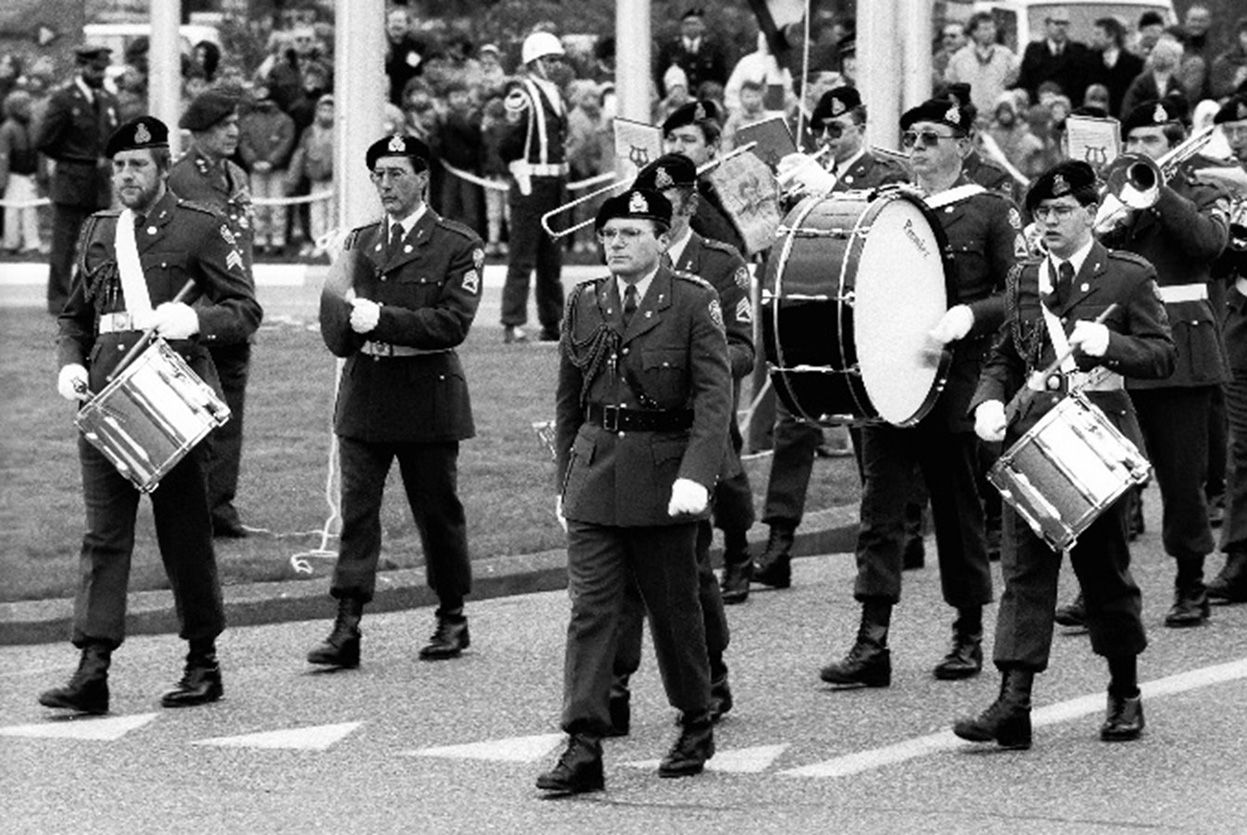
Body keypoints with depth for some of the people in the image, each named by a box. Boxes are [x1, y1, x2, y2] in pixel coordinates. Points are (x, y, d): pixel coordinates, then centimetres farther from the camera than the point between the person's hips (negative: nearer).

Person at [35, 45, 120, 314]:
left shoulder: (109, 100, 12)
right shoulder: (63, 100, -8)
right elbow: (43, 141, -9)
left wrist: (107, 159, 7)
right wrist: (71, 159, -2)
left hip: (100, 187, 6)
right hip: (70, 185, -6)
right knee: (64, 245, -3)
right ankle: (59, 299, 1)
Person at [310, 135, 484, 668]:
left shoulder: (458, 246, -3)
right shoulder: (360, 242, 13)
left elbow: (452, 323, -14)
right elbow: (335, 331, 11)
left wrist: (381, 319, -19)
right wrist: (349, 321, -12)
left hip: (427, 398, -4)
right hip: (364, 396, 4)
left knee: (438, 512, 6)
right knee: (356, 510, -4)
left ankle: (452, 620, 20)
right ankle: (346, 628, -8)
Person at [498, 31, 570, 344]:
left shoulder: (557, 93, 14)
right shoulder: (522, 94, -12)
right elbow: (509, 147, -14)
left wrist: (562, 175, 17)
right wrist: (522, 175, -10)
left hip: (557, 186, 8)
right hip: (531, 185, -8)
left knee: (552, 259, 13)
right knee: (521, 259, -7)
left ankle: (553, 324, 19)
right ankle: (513, 325, -6)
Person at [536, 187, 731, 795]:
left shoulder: (694, 304, -6)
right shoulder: (584, 304, 8)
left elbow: (714, 398, -12)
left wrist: (695, 476, -24)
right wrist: (566, 480, 15)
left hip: (662, 479, -3)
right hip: (594, 476, 3)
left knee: (673, 608, 9)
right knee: (590, 608, -5)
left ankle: (696, 727, 28)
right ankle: (583, 749, -8)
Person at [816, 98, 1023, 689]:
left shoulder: (992, 212, 1)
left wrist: (968, 314, -20)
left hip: (954, 385, -3)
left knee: (957, 509, 6)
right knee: (879, 506, -5)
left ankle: (969, 637, 18)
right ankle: (872, 643, -9)